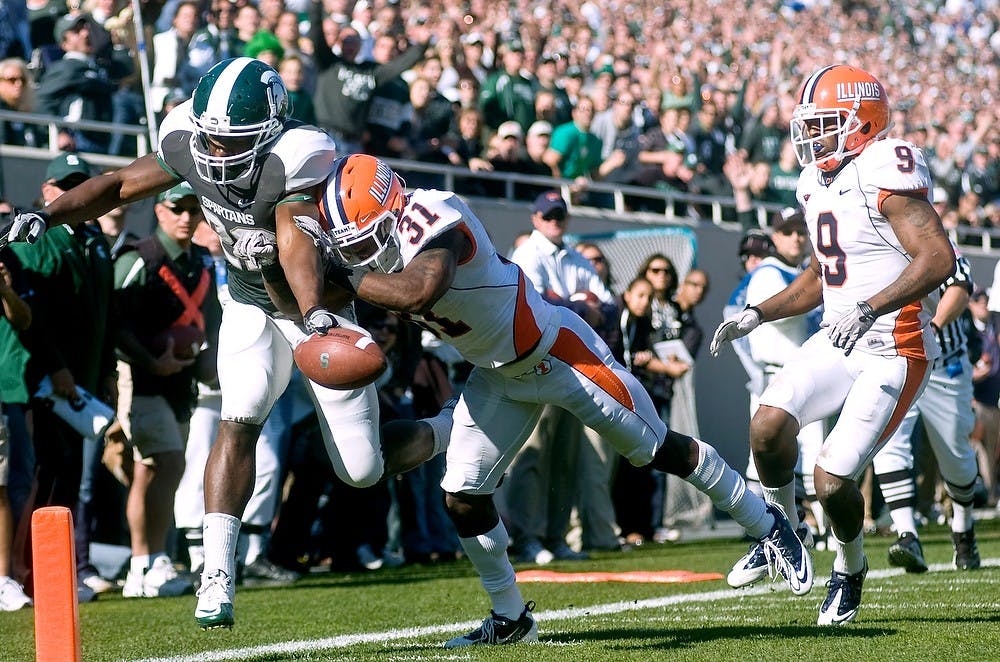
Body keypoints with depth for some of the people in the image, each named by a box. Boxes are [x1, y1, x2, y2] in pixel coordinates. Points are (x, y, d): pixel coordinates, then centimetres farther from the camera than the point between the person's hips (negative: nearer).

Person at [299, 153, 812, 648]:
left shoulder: (431, 223, -33)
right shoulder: (377, 250, -6)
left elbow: (418, 292, -50)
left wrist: (354, 278, -39)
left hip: (558, 354, -8)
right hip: (499, 377, 8)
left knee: (660, 450, 5)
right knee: (462, 495, 0)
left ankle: (767, 525, 25)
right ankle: (510, 618, 18)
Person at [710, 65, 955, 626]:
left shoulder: (885, 172, -16)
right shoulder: (818, 183, 12)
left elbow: (939, 259, -26)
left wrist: (869, 308, -34)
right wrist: (757, 315, 13)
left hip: (894, 352, -7)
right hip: (838, 342, 7)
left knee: (833, 481, -12)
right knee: (770, 422, -17)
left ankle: (850, 568, 19)